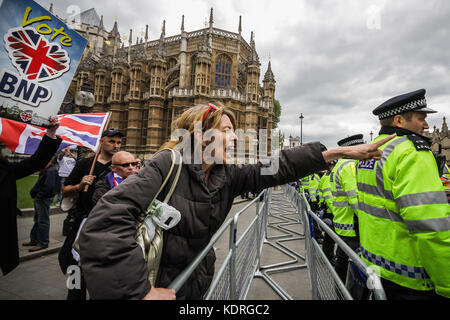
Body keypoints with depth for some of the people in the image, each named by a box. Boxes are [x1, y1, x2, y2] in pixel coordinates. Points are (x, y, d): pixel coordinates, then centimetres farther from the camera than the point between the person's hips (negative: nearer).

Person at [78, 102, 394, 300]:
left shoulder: (227, 176, -4)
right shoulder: (168, 165, -23)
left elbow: (276, 167, -8)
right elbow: (106, 219, -31)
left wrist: (341, 152, -10)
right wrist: (140, 291, -31)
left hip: (197, 285, 6)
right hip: (159, 287, -5)